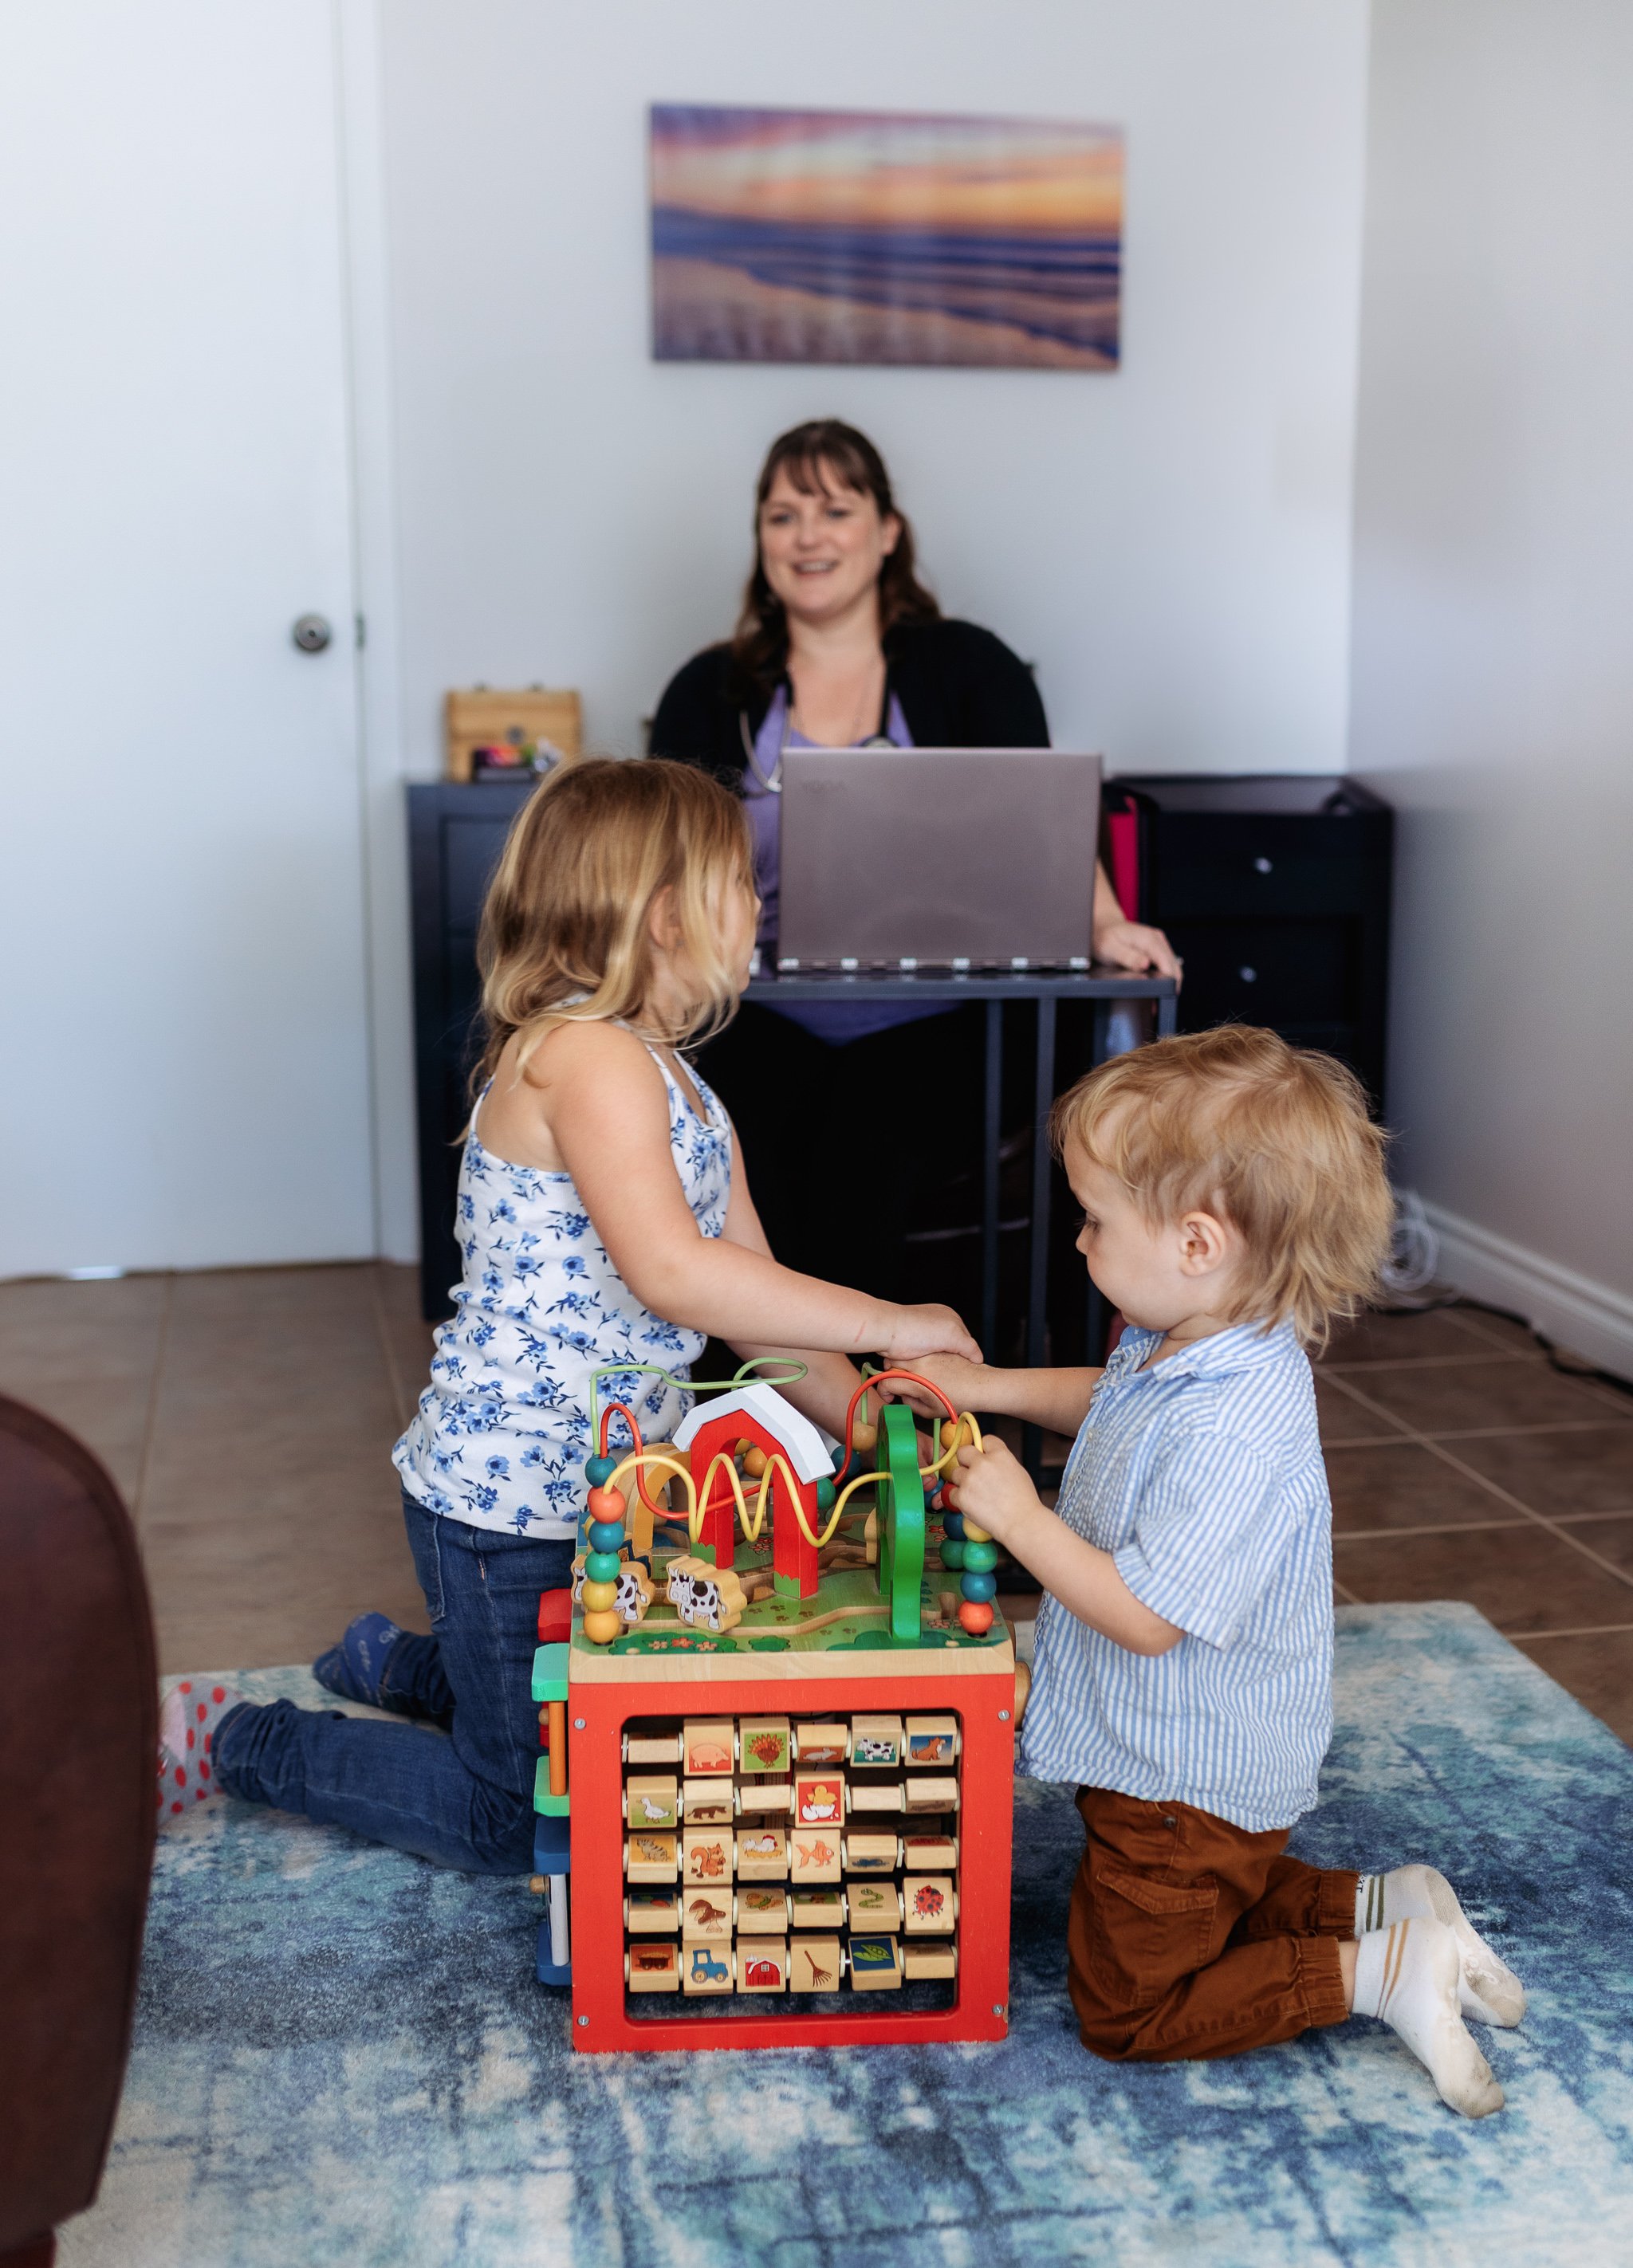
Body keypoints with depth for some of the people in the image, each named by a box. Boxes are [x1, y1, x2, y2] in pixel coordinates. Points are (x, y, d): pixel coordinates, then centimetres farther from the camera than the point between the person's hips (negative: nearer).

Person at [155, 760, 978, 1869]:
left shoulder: (691, 1098, 9)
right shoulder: (583, 1053, -22)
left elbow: (754, 1300, 8)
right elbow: (671, 1271, -33)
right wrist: (885, 1323, -27)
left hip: (605, 1487, 9)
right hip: (509, 1499, -9)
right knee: (521, 1821, 6)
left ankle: (399, 1662, 39)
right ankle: (232, 1742, 20)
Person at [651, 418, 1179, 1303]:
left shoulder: (968, 666, 9)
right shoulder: (711, 691, 13)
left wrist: (1104, 924, -23)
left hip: (927, 1026, -1)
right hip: (762, 1027, 1)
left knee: (854, 1181, -30)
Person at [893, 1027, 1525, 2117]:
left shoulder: (1233, 1430, -36)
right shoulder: (1177, 1347, -5)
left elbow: (1147, 1615, -33)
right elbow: (1104, 1398, 20)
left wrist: (1019, 1516, -25)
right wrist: (987, 1388, 10)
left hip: (1191, 1781, -10)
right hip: (1171, 1749, 10)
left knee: (1126, 2007, 6)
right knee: (1209, 1907, 30)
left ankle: (1384, 1971, 5)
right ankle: (1380, 1904, 21)